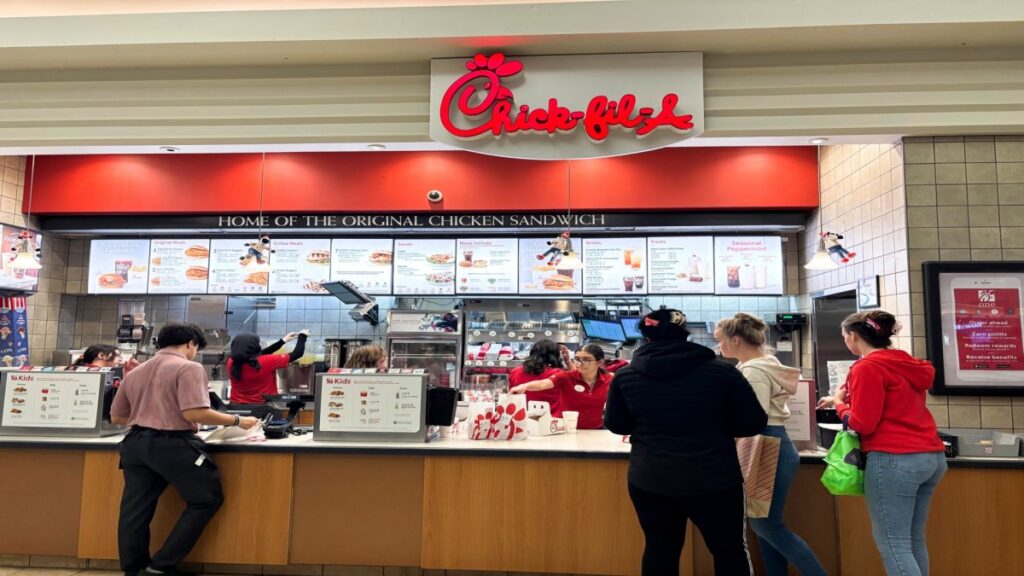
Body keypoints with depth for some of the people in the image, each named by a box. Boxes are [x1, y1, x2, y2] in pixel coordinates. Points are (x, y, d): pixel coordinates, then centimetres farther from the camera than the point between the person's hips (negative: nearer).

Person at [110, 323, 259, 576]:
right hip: (172, 444, -8)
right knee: (207, 499, 6)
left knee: (135, 510, 13)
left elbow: (117, 416, 22)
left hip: (135, 443, 8)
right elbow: (194, 413, -20)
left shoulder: (135, 373, 16)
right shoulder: (188, 368, -8)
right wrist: (237, 421, -11)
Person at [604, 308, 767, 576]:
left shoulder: (625, 375, -4)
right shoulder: (721, 371, -9)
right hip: (712, 478, -2)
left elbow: (616, 425, 8)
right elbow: (754, 423, -1)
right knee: (730, 551, 17)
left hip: (649, 480, 2)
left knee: (659, 549, 17)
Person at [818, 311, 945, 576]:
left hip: (895, 460, -9)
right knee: (914, 541, 16)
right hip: (932, 457, 9)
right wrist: (847, 398, 23)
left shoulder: (867, 367, -13)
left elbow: (862, 424, -13)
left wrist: (839, 403, 4)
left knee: (893, 544, -2)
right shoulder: (908, 364, 13)